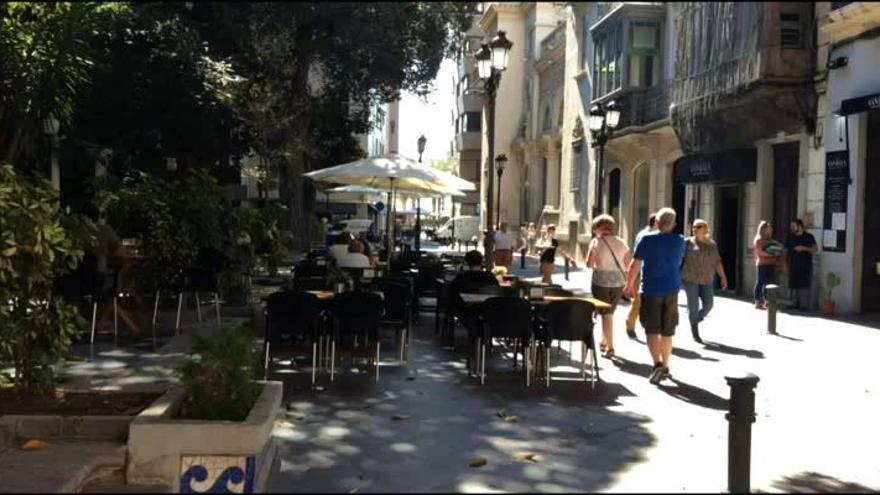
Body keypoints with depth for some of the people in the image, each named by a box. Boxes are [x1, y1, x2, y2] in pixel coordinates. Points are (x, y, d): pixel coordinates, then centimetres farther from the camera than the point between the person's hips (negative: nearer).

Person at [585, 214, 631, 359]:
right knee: (610, 313, 20)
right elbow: (629, 262, 3)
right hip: (618, 282, 4)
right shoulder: (621, 242, 4)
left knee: (606, 314, 2)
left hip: (601, 281, -4)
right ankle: (604, 342, 31)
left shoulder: (596, 242, -6)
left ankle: (610, 347, -1)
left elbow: (589, 264, -8)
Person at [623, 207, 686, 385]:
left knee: (652, 330, 1)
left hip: (651, 290, -3)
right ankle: (665, 367, 21)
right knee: (667, 331, 13)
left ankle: (657, 363, -18)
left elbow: (635, 265, -8)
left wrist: (629, 285, 3)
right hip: (672, 290, 3)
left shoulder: (646, 239, -7)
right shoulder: (679, 241, 4)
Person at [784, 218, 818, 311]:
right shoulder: (790, 238, 11)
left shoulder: (808, 237, -2)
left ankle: (804, 305, -6)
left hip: (805, 266, -5)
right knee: (795, 286, 5)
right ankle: (796, 304, 13)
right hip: (793, 265, 5)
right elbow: (785, 249, 13)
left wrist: (803, 248, -16)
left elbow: (815, 249, -5)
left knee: (804, 285, -8)